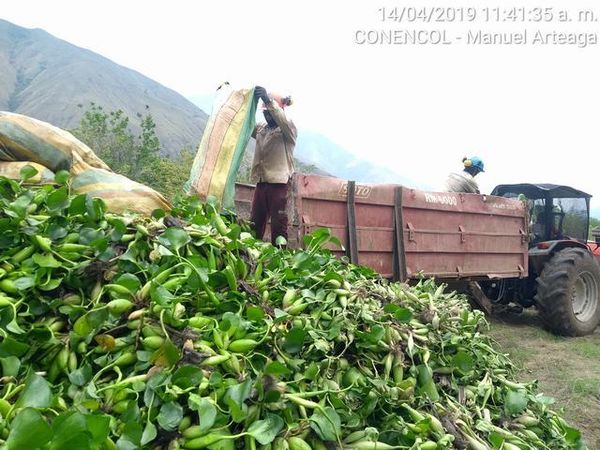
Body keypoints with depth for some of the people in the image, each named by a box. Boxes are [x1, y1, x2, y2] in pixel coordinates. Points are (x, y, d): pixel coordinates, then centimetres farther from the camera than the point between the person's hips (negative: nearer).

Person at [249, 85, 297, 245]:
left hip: (278, 183, -6)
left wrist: (268, 100, -35)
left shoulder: (289, 129, 0)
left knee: (279, 226, -3)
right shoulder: (261, 129, 18)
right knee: (254, 224, 8)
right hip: (261, 183, 6)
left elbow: (281, 119, -21)